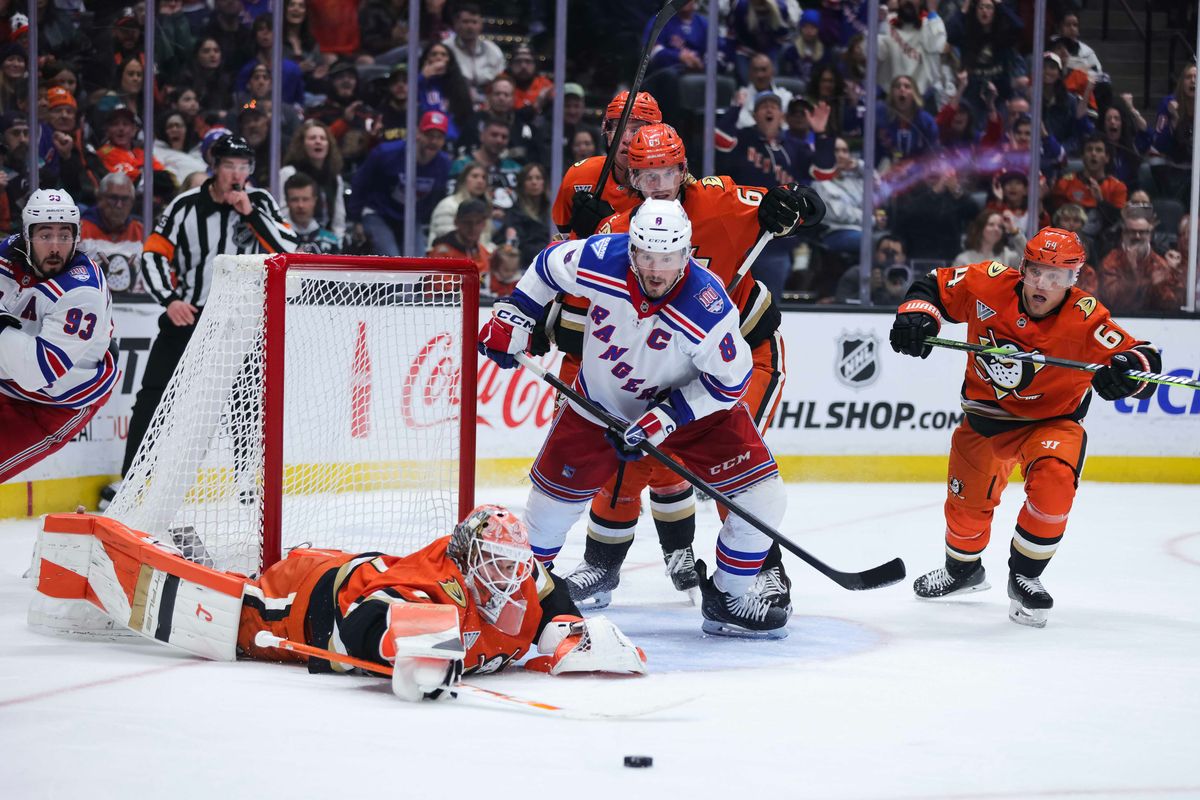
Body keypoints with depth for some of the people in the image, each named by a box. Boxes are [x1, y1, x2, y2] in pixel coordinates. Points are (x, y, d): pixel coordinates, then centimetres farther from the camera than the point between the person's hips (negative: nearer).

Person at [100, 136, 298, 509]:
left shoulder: (260, 203, 0)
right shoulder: (185, 206, -3)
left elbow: (288, 248, -10)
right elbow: (153, 254, -2)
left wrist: (251, 214, -19)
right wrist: (170, 300, -16)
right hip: (186, 312, 0)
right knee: (153, 396, -4)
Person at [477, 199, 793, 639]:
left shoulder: (708, 308, -34)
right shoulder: (599, 259, -27)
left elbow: (730, 381, -21)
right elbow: (549, 265, -4)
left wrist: (667, 416, -25)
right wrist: (514, 315, -2)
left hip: (694, 403, -2)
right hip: (600, 401, 2)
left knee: (762, 497, -13)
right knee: (554, 496, 10)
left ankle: (729, 600, 7)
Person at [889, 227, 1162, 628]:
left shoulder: (1085, 318, -26)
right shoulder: (988, 284, -19)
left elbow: (1145, 359, -28)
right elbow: (935, 285, -3)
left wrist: (1125, 371, -50)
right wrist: (916, 314, -22)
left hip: (1052, 419, -3)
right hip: (986, 414, 3)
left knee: (1053, 486, -27)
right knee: (968, 498, 10)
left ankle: (1025, 578, -4)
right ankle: (963, 569, 44)